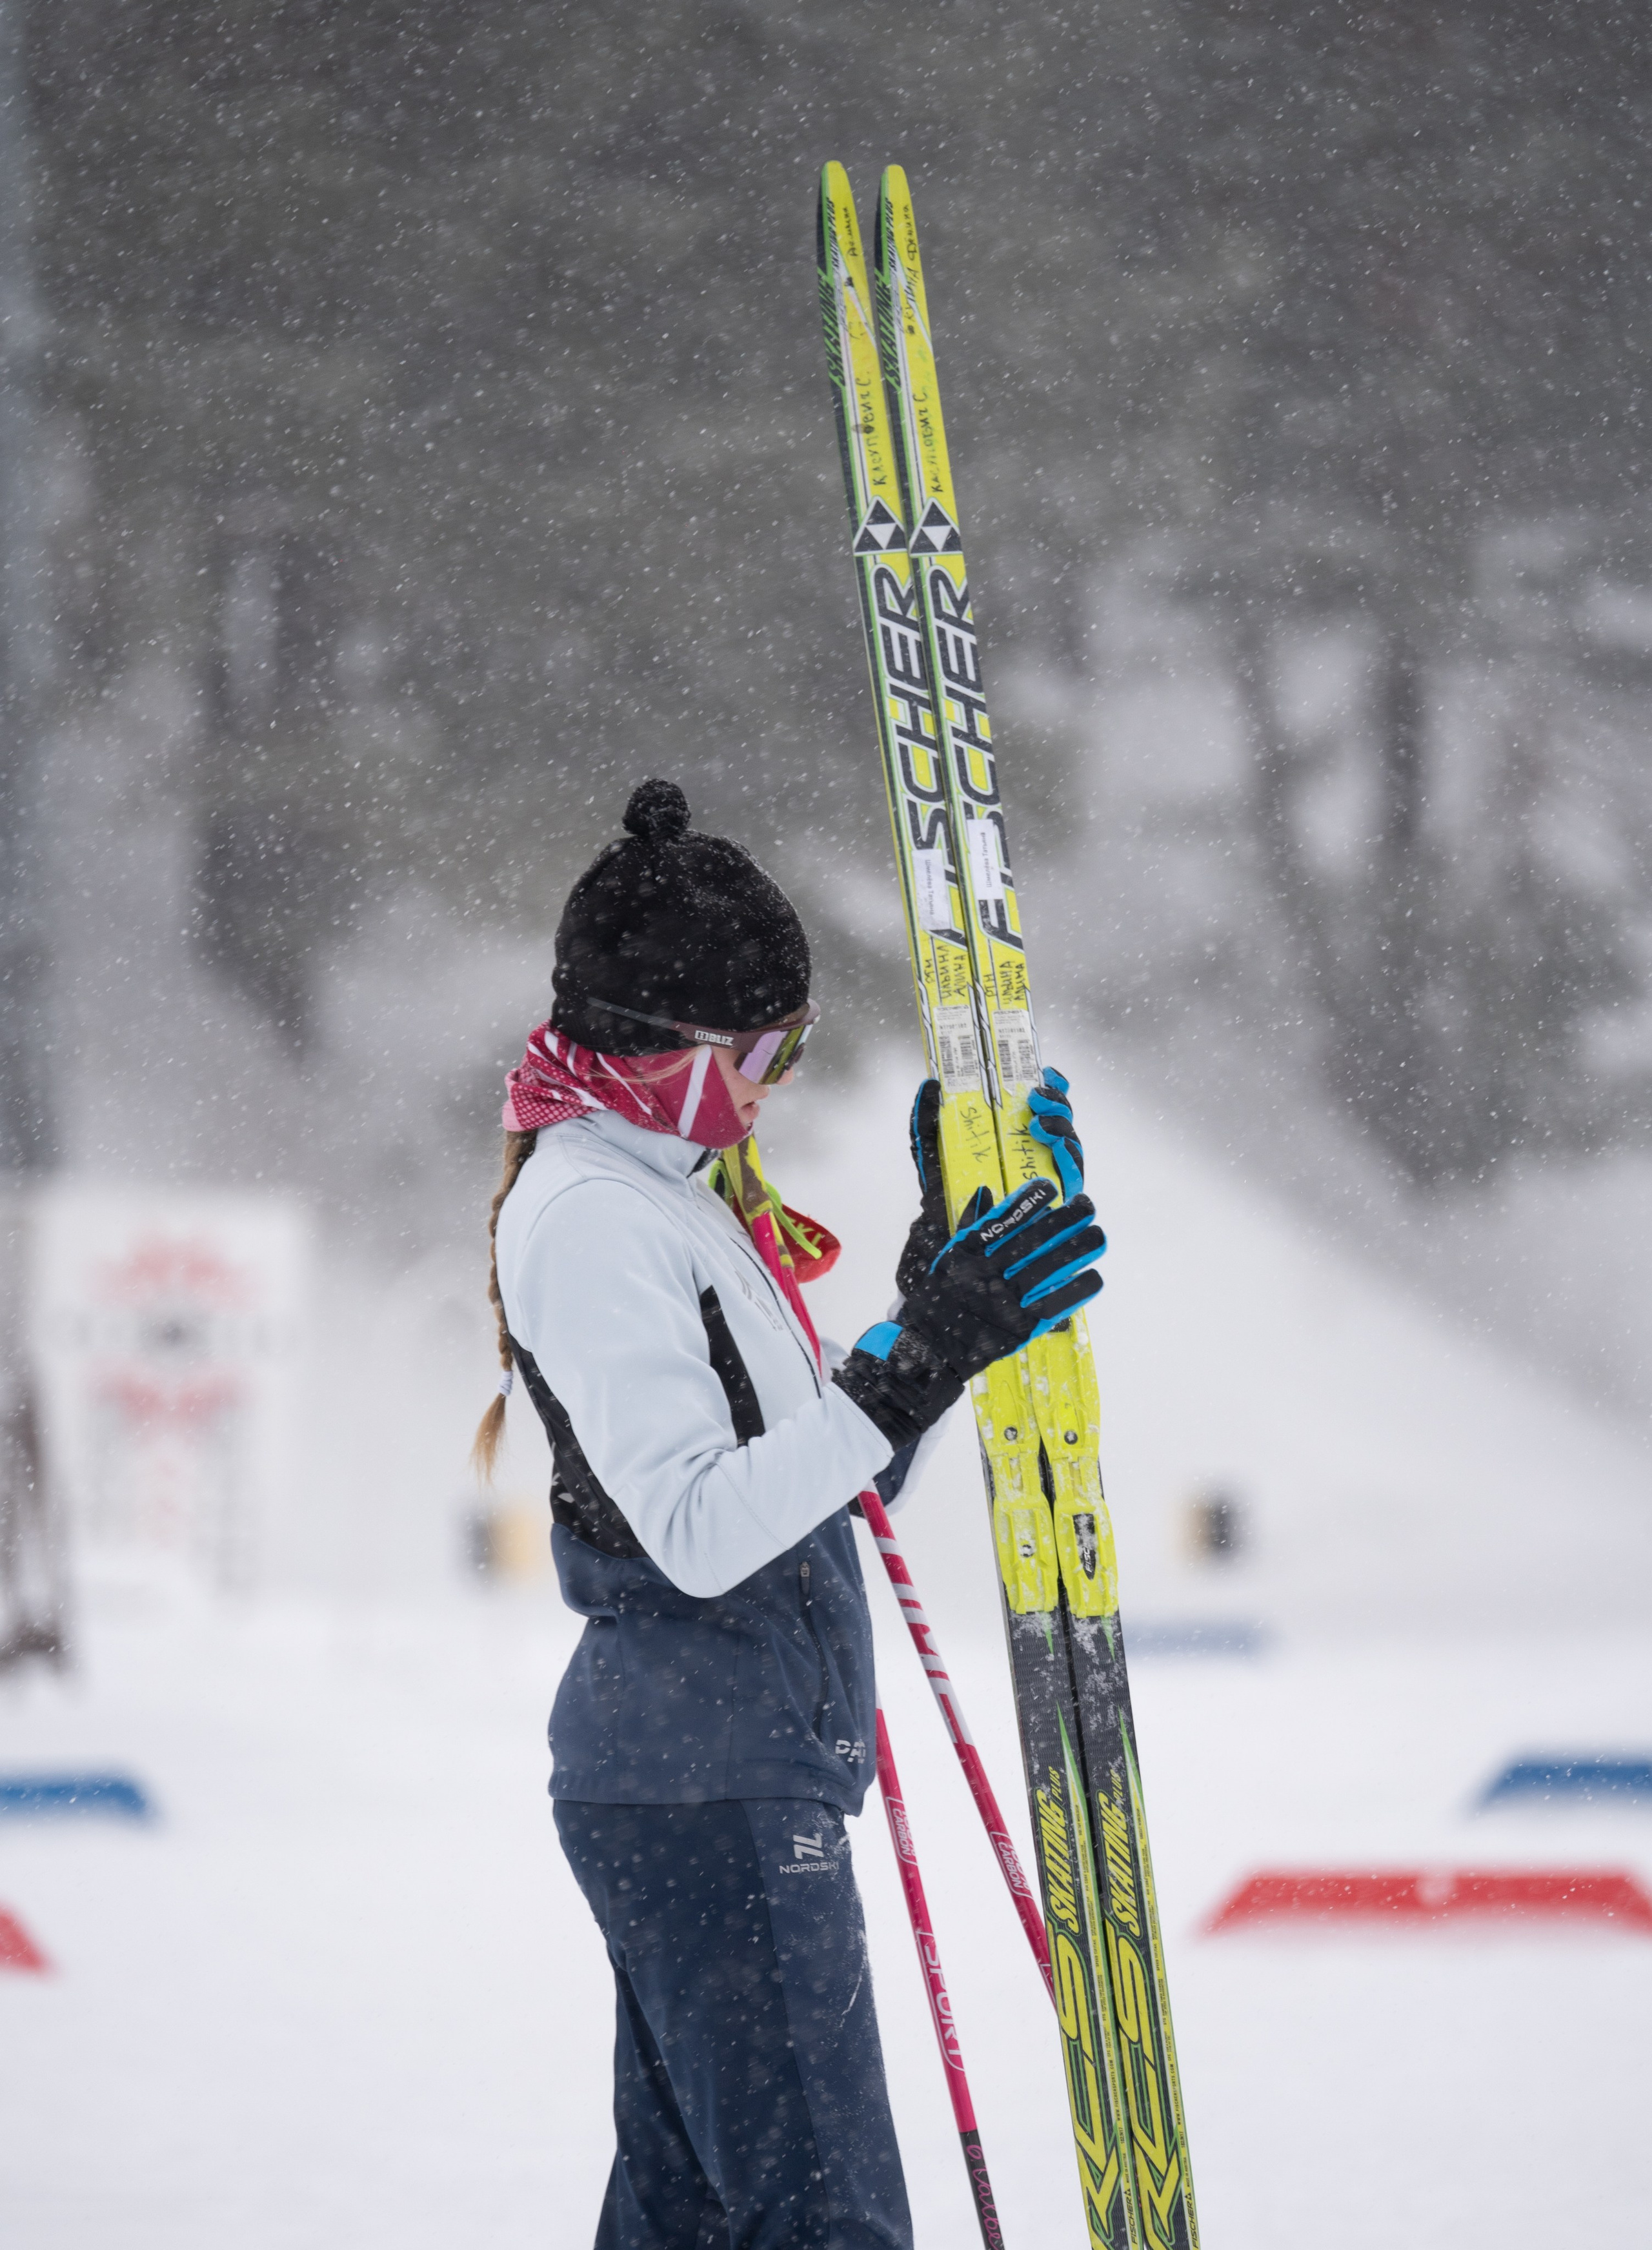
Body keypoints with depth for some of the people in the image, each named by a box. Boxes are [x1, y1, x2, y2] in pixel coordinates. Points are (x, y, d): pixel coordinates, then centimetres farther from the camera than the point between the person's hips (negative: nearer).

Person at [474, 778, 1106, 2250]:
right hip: (708, 1790, -10)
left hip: (725, 1779, 10)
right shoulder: (588, 1216, -15)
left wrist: (949, 1288, 14)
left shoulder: (664, 1191, 17)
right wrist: (919, 1369, -28)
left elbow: (809, 1469, 21)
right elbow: (700, 1529, -24)